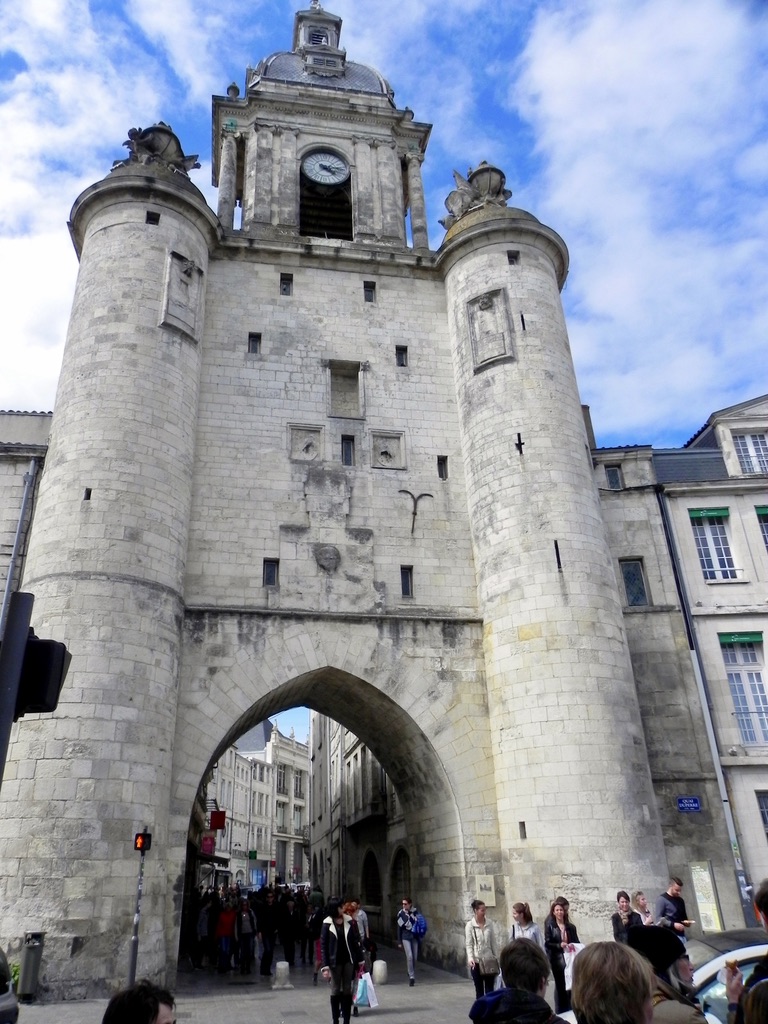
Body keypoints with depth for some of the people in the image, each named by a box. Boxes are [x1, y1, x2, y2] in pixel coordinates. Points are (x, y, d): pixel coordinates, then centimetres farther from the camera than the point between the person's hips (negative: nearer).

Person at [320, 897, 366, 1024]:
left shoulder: (349, 921, -3)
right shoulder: (327, 924, -10)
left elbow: (356, 941, 2)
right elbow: (323, 946, -9)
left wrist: (360, 960, 1)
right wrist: (325, 967, -13)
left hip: (349, 960, 2)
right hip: (334, 962, -2)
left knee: (347, 991, 7)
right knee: (335, 991, 8)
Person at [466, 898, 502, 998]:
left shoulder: (489, 924, 3)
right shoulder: (470, 925, -9)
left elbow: (493, 942, 8)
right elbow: (468, 944, -9)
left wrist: (497, 957, 6)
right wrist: (470, 958, -22)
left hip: (489, 960, 3)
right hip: (477, 961, -3)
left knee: (490, 989, 6)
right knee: (479, 989, 6)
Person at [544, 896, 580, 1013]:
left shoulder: (571, 927, 6)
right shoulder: (549, 925, -3)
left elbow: (577, 943, 10)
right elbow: (547, 943, -7)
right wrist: (559, 945, -21)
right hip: (557, 959, -2)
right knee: (560, 985, 4)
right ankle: (561, 1012, 16)